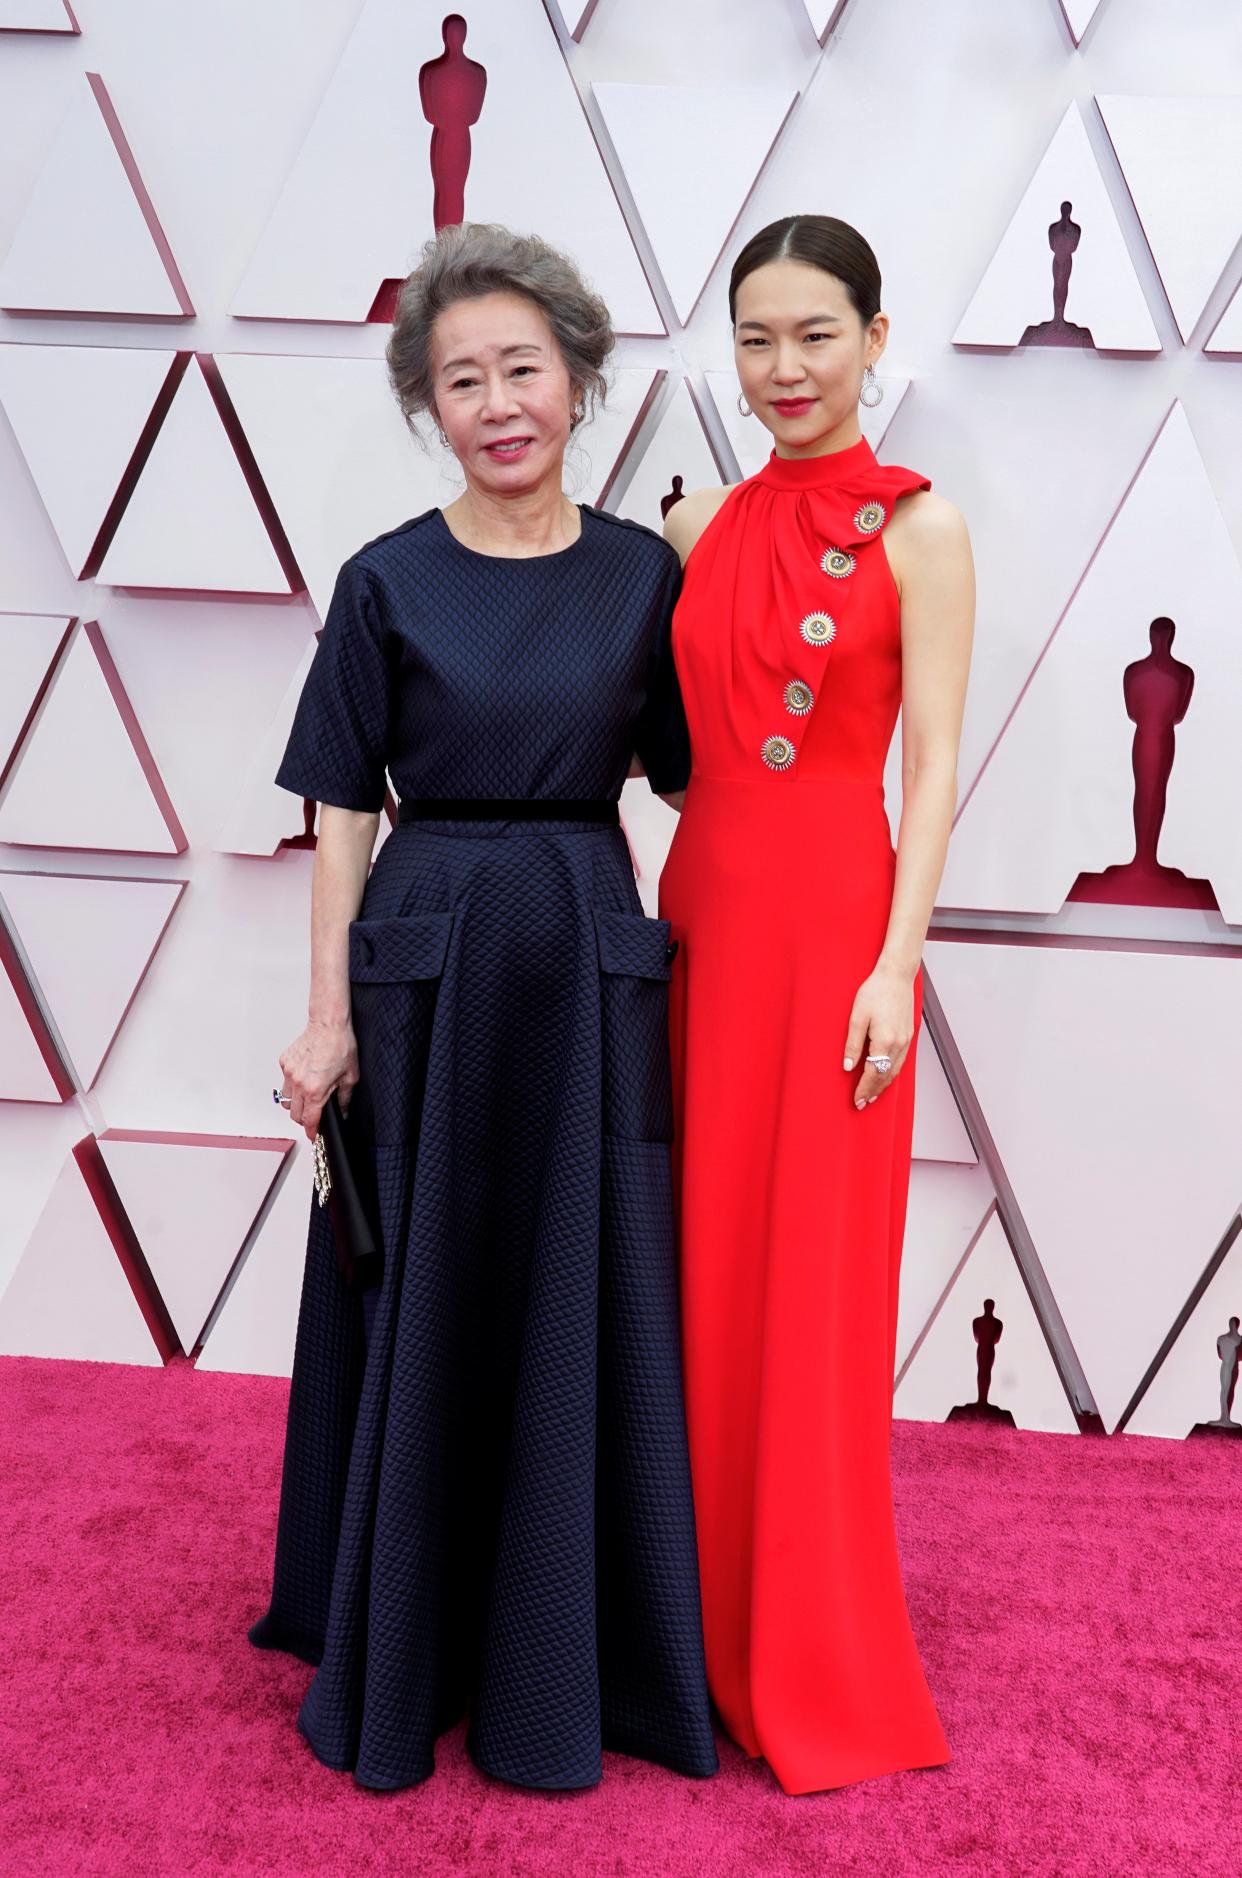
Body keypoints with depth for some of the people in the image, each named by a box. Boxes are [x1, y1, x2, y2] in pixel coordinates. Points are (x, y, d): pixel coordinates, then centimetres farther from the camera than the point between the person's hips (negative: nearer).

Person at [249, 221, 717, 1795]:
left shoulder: (643, 573, 4)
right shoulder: (387, 582, -1)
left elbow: (681, 775, 10)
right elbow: (342, 816, -1)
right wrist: (327, 1018, -4)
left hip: (592, 962, 2)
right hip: (428, 959, -1)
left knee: (591, 1303, 8)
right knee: (425, 1300, 7)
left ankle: (577, 1653, 28)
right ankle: (408, 1651, 29)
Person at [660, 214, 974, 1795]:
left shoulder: (918, 527, -2)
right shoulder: (701, 526, 11)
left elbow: (933, 763, -7)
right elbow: (679, 742, 12)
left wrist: (894, 961, -15)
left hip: (837, 911, -5)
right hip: (701, 905, 5)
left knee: (814, 1286, 2)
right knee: (699, 1272, 10)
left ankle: (819, 1670, 20)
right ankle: (704, 1623, 29)